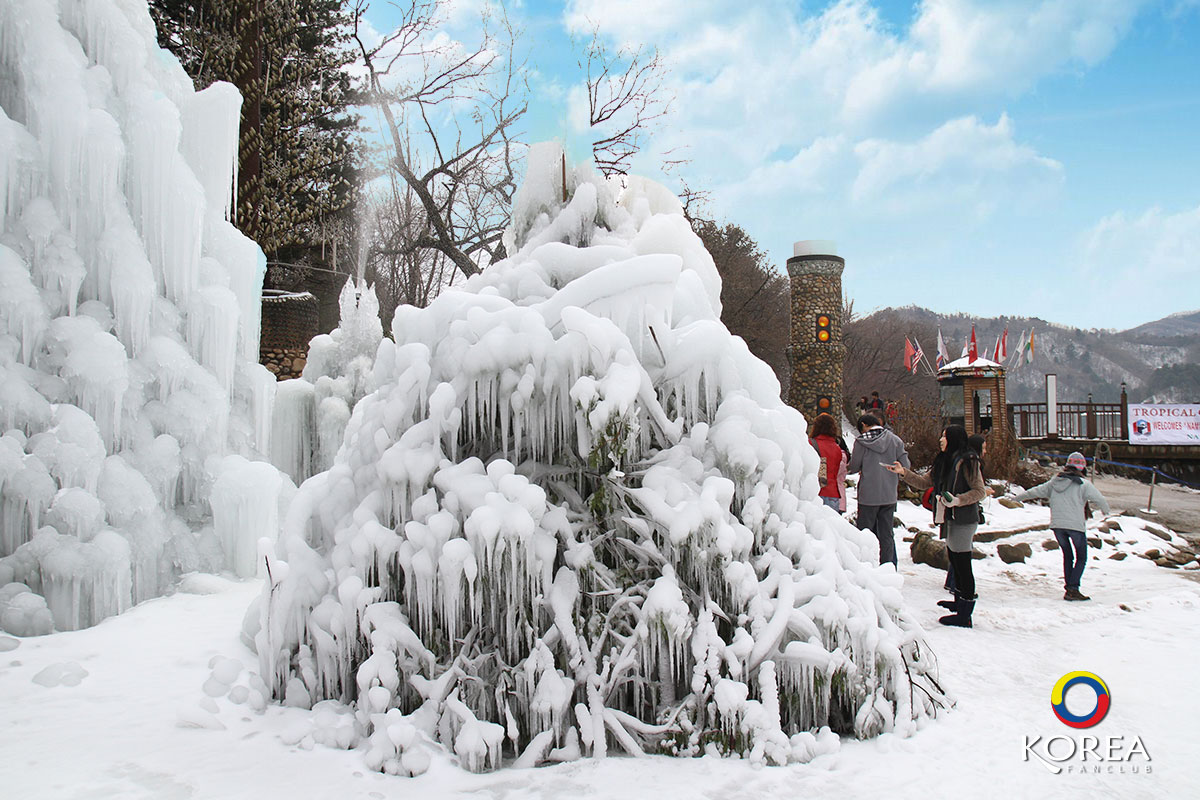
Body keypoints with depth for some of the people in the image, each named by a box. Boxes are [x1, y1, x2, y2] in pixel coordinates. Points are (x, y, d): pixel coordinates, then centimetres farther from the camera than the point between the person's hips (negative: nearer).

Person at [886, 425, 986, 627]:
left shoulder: (967, 461, -12)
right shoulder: (943, 462, 14)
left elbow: (979, 491, -12)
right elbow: (924, 483, 17)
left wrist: (957, 500, -23)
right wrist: (903, 472, 8)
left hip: (964, 519, -9)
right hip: (951, 518, 9)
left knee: (962, 563, -9)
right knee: (954, 559, 18)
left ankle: (964, 614, -8)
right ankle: (960, 601, 33)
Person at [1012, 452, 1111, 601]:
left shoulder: (1055, 481, 9)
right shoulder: (1084, 484, -4)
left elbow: (1036, 491, 16)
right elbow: (1099, 499, 3)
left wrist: (1016, 498, 28)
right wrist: (1107, 510, 25)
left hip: (1057, 525, 4)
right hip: (1076, 525, -4)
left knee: (1067, 556, 17)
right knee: (1081, 558, 6)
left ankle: (1069, 588, 13)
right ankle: (1073, 589, -5)